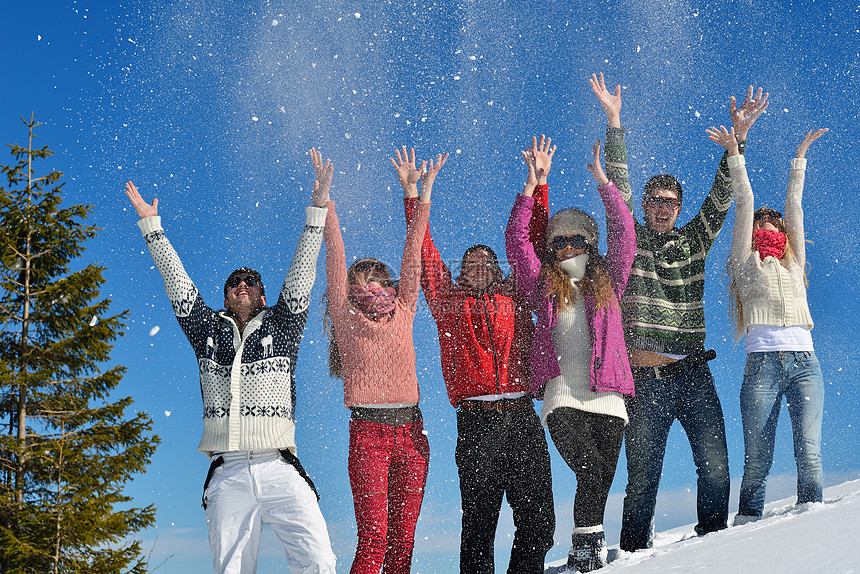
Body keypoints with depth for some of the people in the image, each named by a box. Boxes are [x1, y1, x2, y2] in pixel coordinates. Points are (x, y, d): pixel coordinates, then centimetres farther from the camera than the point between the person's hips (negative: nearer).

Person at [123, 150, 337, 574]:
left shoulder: (281, 326, 15)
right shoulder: (208, 329, 18)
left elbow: (300, 276, 8)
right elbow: (177, 282, 18)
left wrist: (316, 211, 3)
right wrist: (150, 224, 18)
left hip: (280, 471, -1)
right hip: (228, 477, 1)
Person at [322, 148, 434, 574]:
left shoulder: (402, 314, 14)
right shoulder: (345, 317, 6)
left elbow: (412, 257, 11)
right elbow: (336, 261, 2)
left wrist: (423, 199, 9)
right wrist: (326, 204, -2)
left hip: (411, 433, 4)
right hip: (368, 434, -4)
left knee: (403, 536, 4)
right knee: (374, 534, -11)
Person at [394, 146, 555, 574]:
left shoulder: (514, 299, 17)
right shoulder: (448, 301, 14)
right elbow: (424, 253, 10)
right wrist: (411, 192, 7)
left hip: (523, 419, 2)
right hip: (476, 422, -2)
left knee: (538, 520, 0)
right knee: (479, 520, 0)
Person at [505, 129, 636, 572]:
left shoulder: (606, 283, 16)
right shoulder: (543, 286, 13)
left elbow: (624, 235, 9)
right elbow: (516, 239, 7)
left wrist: (602, 181, 4)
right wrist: (534, 182, 3)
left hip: (607, 396, 2)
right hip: (561, 396, -2)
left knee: (600, 481, -1)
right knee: (590, 471, -22)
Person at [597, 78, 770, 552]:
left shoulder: (693, 241, 15)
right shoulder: (630, 239, 8)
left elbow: (721, 197, 7)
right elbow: (618, 187, -1)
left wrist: (739, 137, -2)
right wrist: (614, 124, -8)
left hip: (693, 373, 3)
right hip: (644, 377, -2)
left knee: (715, 466, -4)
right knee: (642, 475, 0)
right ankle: (634, 554, 12)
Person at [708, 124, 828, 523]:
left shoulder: (794, 262, 26)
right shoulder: (747, 262, 18)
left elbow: (794, 207, 27)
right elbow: (745, 205, 14)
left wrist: (799, 158, 31)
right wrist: (734, 154, 14)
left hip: (804, 361, 3)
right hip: (762, 363, -3)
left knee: (809, 453, -9)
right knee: (757, 459, -5)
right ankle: (747, 526, 2)